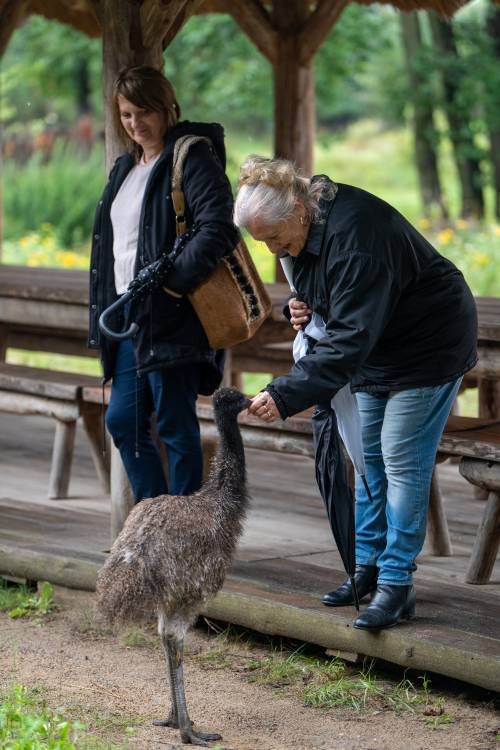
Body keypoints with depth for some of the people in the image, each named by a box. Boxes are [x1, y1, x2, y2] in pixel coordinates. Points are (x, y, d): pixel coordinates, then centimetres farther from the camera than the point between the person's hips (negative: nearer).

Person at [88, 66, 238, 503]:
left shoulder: (192, 158, -10)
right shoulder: (126, 167, 17)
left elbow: (219, 228, -23)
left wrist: (177, 281, -24)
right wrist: (107, 311, 17)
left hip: (172, 319, -9)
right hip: (129, 315, 9)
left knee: (175, 427, -2)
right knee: (123, 422, 11)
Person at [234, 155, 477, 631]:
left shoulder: (356, 235, -35)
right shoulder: (305, 226, -5)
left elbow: (350, 337, -39)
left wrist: (286, 395, -42)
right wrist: (301, 304, -8)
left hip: (428, 347, -10)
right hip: (377, 348, 10)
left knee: (402, 463, -10)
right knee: (369, 457, 12)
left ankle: (396, 583, -5)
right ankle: (368, 565, 21)